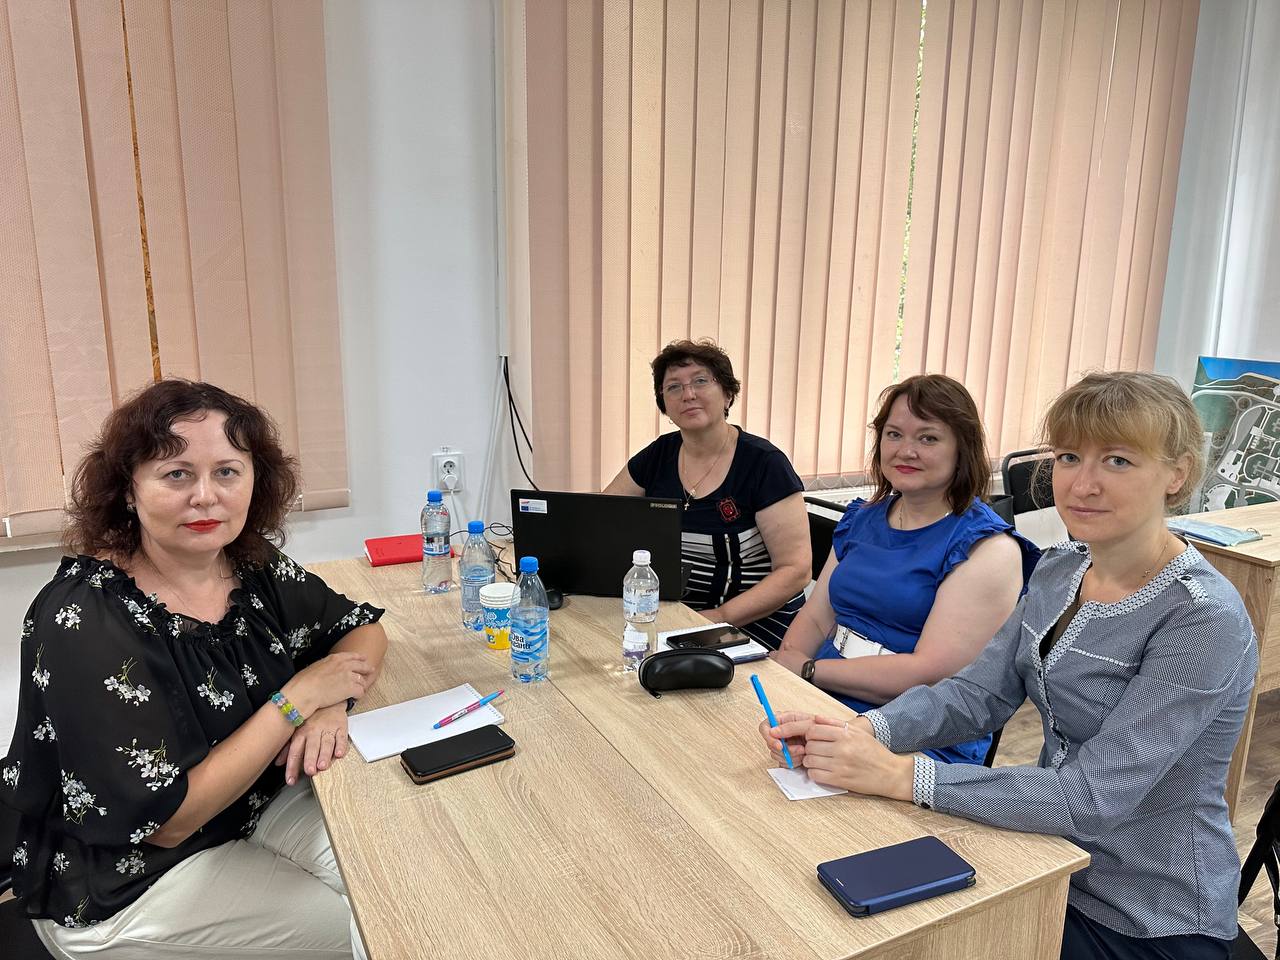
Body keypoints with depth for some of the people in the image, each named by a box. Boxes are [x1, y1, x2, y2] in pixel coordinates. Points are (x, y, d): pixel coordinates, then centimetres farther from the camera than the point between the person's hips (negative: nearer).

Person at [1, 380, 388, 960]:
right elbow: (167, 818, -26)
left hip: (256, 803, 6)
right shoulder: (84, 623, -26)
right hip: (126, 881, -5)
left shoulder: (253, 567, -9)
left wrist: (332, 705, -17)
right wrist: (300, 697, -22)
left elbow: (364, 628, 4)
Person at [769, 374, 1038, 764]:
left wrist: (808, 670, -13)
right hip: (824, 709, 6)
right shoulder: (862, 518, 14)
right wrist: (781, 664, -9)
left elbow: (931, 673, -16)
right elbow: (816, 617, 13)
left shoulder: (989, 549, -8)